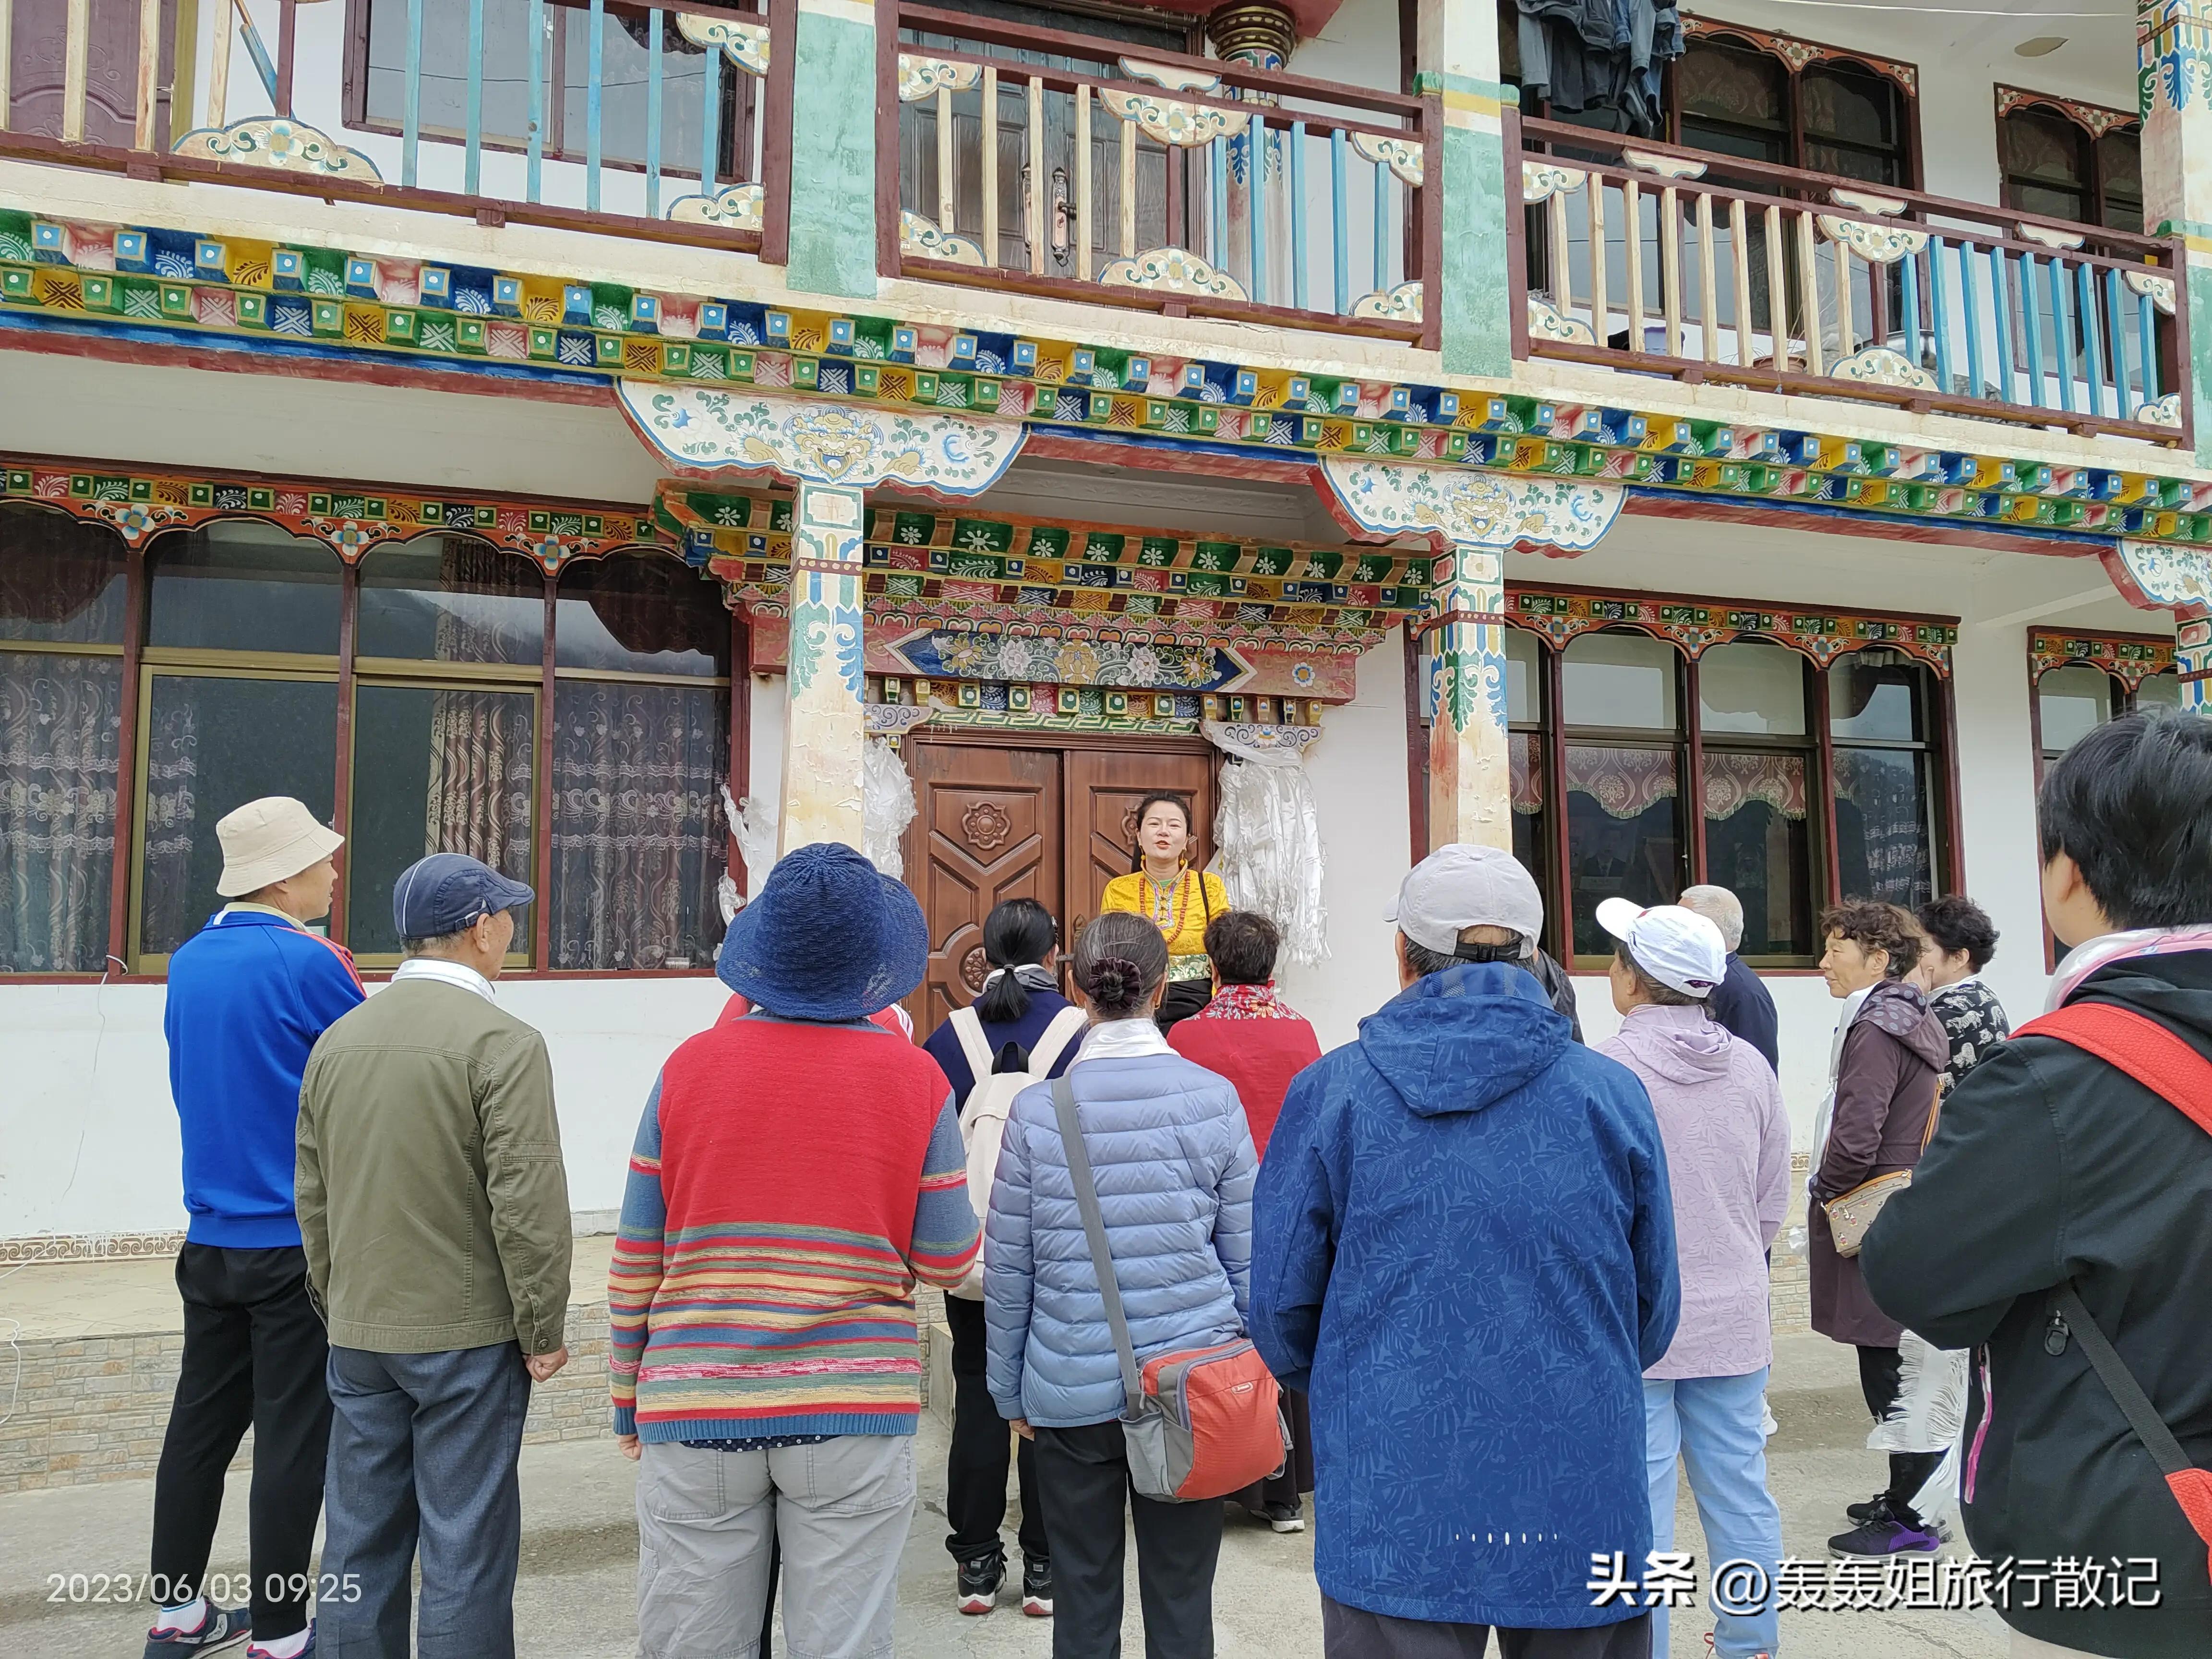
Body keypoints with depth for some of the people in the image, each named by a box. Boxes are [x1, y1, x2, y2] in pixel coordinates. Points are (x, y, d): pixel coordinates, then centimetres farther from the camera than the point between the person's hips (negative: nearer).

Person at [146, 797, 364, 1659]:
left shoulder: (188, 962, 7)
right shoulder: (311, 963, -16)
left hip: (211, 1236, 7)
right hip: (300, 1237, -7)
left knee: (203, 1421, 16)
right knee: (293, 1439, 2)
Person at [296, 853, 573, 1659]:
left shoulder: (338, 1040, 6)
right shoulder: (503, 1041, -15)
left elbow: (313, 1195, 12)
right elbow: (528, 1201, -18)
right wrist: (543, 1330, -8)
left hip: (358, 1339, 6)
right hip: (468, 1336, -6)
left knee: (361, 1542, 16)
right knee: (464, 1549, 3)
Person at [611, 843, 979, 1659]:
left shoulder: (689, 1067, -2)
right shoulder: (914, 1078, -5)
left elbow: (636, 1262, 3)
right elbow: (948, 1263, 0)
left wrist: (629, 1397, 15)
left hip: (695, 1408, 1)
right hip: (854, 1411, -1)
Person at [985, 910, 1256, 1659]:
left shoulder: (1037, 1110, -7)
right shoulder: (1213, 1099, -6)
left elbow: (1008, 1269, -1)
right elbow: (1247, 1257, 1)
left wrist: (1010, 1390, 11)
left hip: (1070, 1392, 0)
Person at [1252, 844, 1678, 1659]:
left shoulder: (1331, 1091, -8)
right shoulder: (1612, 1093, -4)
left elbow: (1278, 1302, -3)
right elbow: (1654, 1314, 5)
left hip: (1393, 1511, -1)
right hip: (1581, 1515, 2)